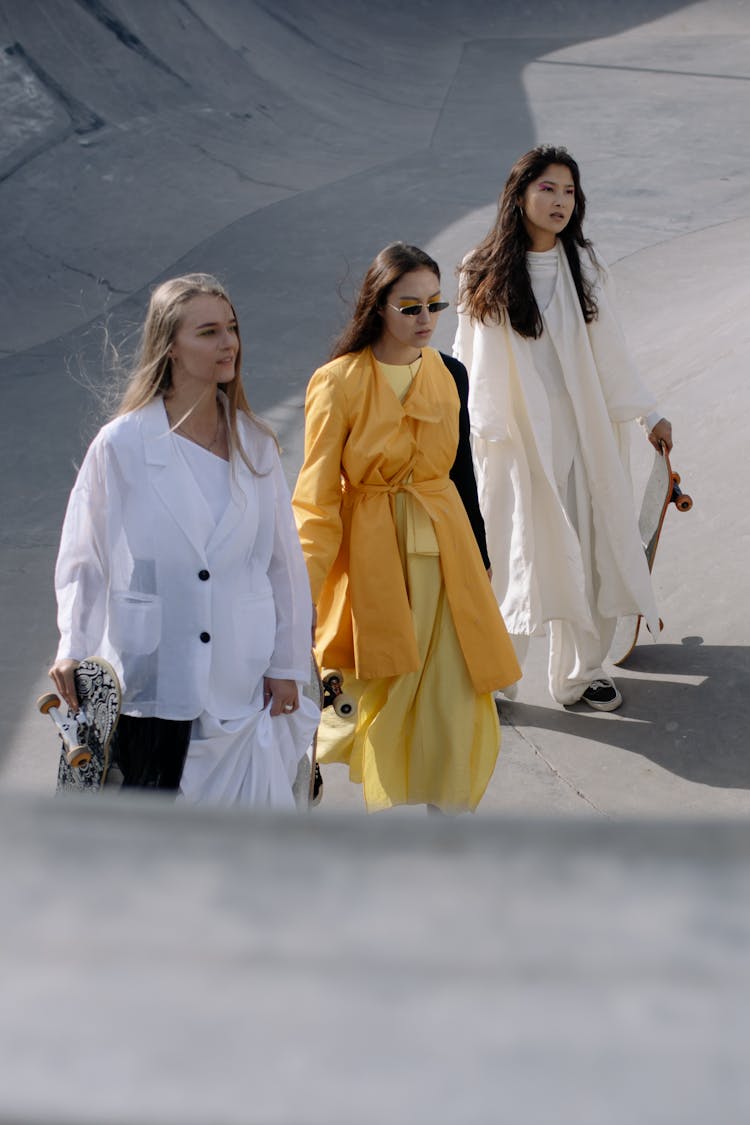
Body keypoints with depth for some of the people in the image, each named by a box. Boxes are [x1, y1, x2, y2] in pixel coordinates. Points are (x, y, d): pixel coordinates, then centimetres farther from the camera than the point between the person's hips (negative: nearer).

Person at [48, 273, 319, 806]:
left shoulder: (255, 444, 6)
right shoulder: (121, 445, -4)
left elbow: (283, 559, 9)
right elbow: (83, 556, 1)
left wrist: (287, 664, 8)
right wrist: (74, 649, -10)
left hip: (240, 681, 3)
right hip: (149, 680, -2)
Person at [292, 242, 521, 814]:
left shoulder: (449, 376, 3)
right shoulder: (339, 384, -11)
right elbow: (317, 498, -9)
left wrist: (480, 564, 15)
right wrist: (304, 595, -12)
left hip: (443, 552, 4)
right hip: (372, 555, -4)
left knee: (459, 700, 1)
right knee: (381, 702, 4)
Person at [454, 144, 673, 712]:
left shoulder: (587, 267, 4)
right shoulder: (484, 275, -5)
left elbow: (611, 351, 10)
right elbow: (474, 365, -2)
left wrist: (648, 412, 12)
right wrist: (479, 435, -6)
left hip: (585, 432, 3)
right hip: (517, 435, -3)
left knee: (590, 552, 7)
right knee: (515, 556, -1)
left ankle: (581, 671, 22)